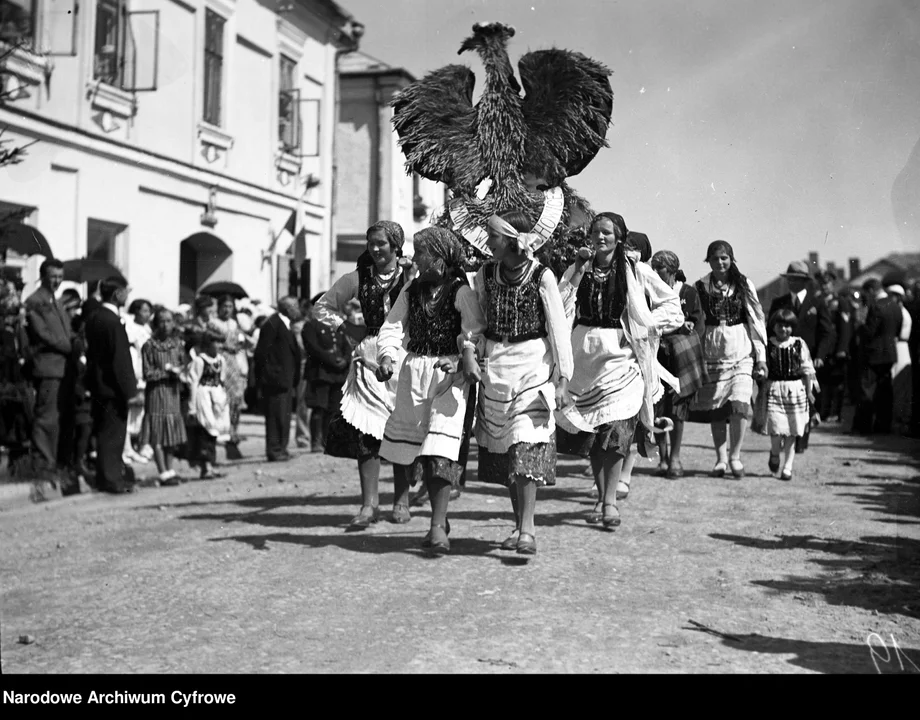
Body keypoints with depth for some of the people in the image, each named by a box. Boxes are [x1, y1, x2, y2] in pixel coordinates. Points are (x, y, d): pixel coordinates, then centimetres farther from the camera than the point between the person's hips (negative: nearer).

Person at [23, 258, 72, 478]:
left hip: (63, 367, 9)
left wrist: (75, 348, 4)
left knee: (56, 418, 10)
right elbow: (42, 333, -13)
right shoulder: (34, 301, -5)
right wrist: (72, 347, -10)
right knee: (46, 418, -8)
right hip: (47, 367, -9)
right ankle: (42, 464, -5)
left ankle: (51, 463, 15)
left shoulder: (56, 303, 22)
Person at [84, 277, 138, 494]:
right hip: (112, 386, -9)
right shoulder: (112, 321, -20)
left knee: (104, 432, 16)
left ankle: (111, 474, 26)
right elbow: (121, 359, -21)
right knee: (112, 433, -2)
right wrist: (130, 389, -18)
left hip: (97, 383, 9)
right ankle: (110, 478, 4)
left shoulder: (94, 318, 8)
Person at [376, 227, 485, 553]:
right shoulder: (411, 290, 11)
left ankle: (438, 528, -11)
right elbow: (392, 327, 6)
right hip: (414, 370, 5)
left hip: (449, 372, -5)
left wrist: (469, 355, -29)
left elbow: (475, 329, -12)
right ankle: (402, 493, 39)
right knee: (403, 437, 12)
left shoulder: (461, 291, -3)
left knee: (440, 450, -13)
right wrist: (387, 355, -12)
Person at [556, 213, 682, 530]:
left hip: (621, 357, -3)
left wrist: (644, 327, -5)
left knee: (616, 430, -13)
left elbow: (672, 305, 8)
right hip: (584, 356, 3)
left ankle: (610, 500, -8)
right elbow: (560, 308, -2)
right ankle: (600, 497, 19)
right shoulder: (580, 268, 9)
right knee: (590, 434, 6)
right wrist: (578, 270, -6)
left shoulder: (636, 271, 2)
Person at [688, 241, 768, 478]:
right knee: (715, 407, 3)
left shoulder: (744, 285, 4)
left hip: (741, 350, -1)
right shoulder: (701, 287, 5)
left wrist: (761, 356, 4)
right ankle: (721, 458, 14)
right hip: (711, 350, 1)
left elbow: (756, 320, 6)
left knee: (739, 401, -14)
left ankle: (735, 455, -1)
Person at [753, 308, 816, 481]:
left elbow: (807, 370, 5)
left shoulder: (799, 344, 2)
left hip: (796, 390, 1)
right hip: (773, 389, -1)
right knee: (776, 428, -11)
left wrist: (809, 391, 2)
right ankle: (775, 453, 20)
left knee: (792, 433, 3)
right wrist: (762, 390, 3)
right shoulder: (767, 345, 2)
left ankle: (787, 467, 11)